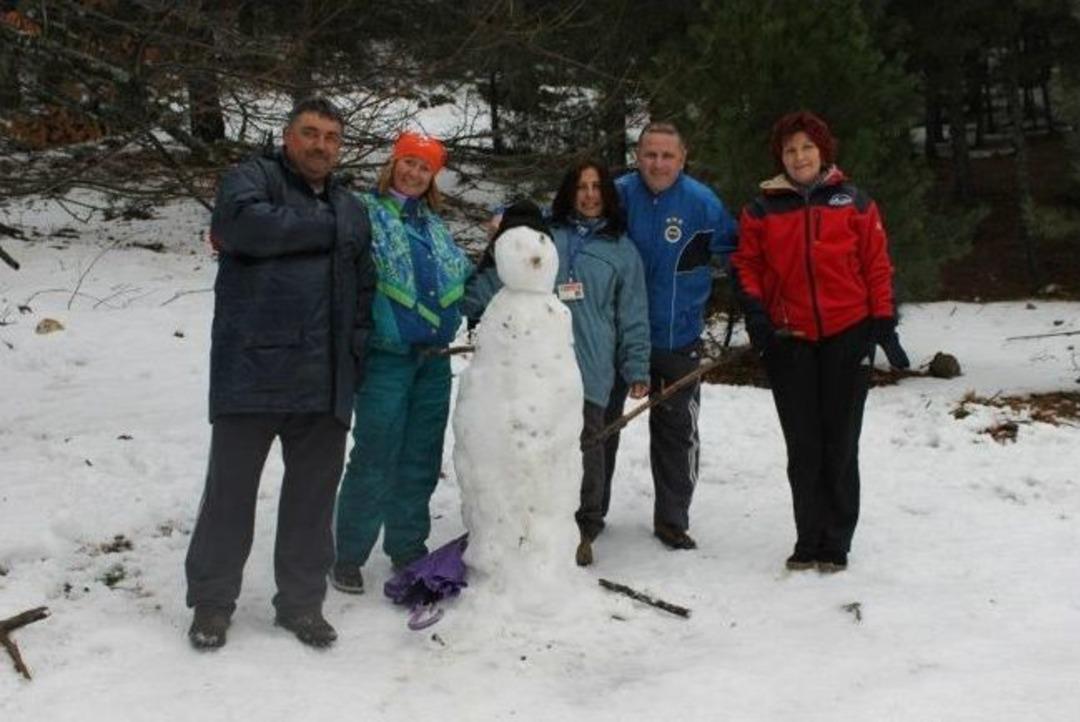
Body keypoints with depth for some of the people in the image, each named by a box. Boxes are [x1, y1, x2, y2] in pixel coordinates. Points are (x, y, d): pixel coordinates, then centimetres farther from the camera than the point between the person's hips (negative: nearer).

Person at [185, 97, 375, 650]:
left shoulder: (350, 209, 21)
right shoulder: (251, 179, 3)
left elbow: (364, 290, 23)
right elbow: (246, 223, -20)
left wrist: (355, 353, 10)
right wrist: (324, 228, -9)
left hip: (325, 380, 5)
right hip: (252, 371, -5)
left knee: (312, 495, 9)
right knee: (230, 488, 3)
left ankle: (301, 602, 21)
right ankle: (212, 601, 17)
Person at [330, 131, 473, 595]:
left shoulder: (435, 225, 18)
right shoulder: (365, 212, -2)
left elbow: (463, 278, 26)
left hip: (434, 359, 6)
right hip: (386, 356, -6)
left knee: (421, 461, 12)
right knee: (375, 460, -5)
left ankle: (408, 549, 25)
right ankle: (348, 557, 8)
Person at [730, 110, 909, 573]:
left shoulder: (854, 204, 4)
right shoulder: (763, 210, 6)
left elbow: (877, 265, 4)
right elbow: (746, 264, 9)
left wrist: (883, 323, -1)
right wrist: (755, 309, -6)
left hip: (847, 336, -1)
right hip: (789, 341, 1)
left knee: (840, 445, 4)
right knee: (802, 448, 6)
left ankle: (836, 544, 14)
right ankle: (808, 541, 16)